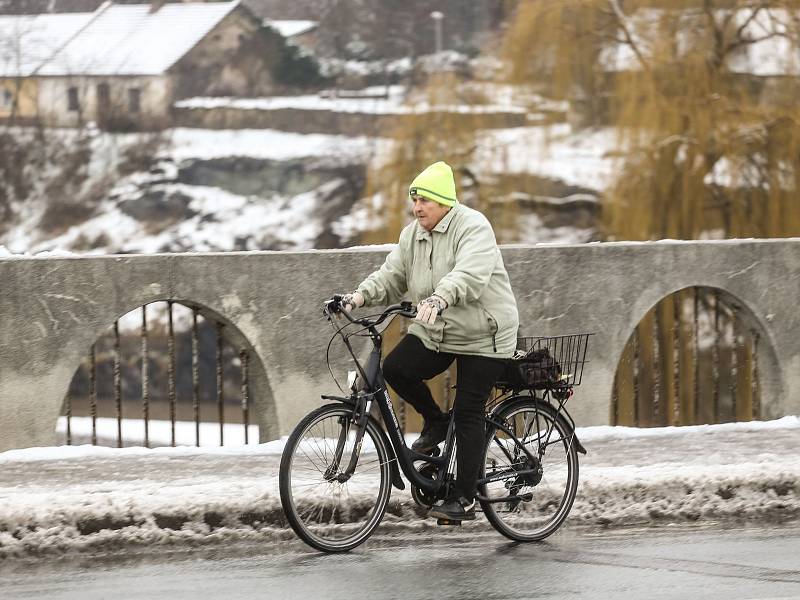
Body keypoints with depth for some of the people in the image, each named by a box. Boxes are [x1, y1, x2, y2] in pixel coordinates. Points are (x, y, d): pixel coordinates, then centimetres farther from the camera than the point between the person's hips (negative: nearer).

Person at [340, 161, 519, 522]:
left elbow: (469, 275, -34)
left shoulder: (472, 227, -17)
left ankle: (464, 499, 0)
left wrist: (439, 299, -51)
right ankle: (435, 422, 11)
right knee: (395, 369, -16)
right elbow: (391, 276, 3)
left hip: (482, 336, -7)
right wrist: (362, 296, -17)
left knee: (468, 415, -6)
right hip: (435, 332, 7)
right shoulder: (412, 235, 7)